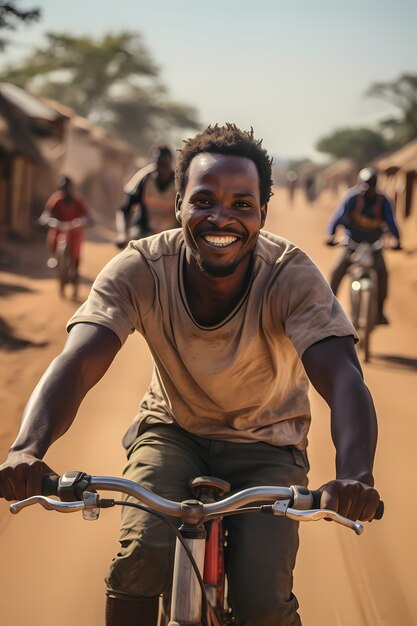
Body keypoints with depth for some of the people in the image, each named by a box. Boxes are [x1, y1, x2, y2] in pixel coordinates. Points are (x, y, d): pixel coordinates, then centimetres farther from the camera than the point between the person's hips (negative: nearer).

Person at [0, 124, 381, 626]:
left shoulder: (292, 277, -25)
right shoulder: (140, 270, -22)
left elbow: (343, 380, -37)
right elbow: (75, 364, -33)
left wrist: (354, 475, -59)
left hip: (266, 445, 0)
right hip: (172, 430, 1)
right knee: (141, 557, -26)